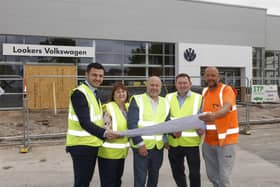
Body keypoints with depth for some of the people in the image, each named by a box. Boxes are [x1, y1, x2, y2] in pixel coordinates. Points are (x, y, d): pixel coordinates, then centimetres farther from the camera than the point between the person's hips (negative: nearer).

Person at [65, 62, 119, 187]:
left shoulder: (94, 92, 13)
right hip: (81, 145, -9)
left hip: (92, 144, 9)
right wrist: (104, 133, -37)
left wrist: (104, 132, 10)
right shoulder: (79, 93, -17)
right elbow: (84, 122, -26)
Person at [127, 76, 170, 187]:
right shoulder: (137, 100, -4)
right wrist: (140, 144, -15)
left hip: (158, 147, 5)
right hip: (142, 146, -4)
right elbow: (131, 124, -11)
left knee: (154, 177, 18)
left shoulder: (165, 103, 11)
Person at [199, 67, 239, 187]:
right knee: (212, 175, 16)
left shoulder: (226, 90, -12)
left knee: (224, 176, -2)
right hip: (209, 140, 6)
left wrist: (214, 116, -52)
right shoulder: (204, 92, 7)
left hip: (226, 139, -5)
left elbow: (226, 108, -32)